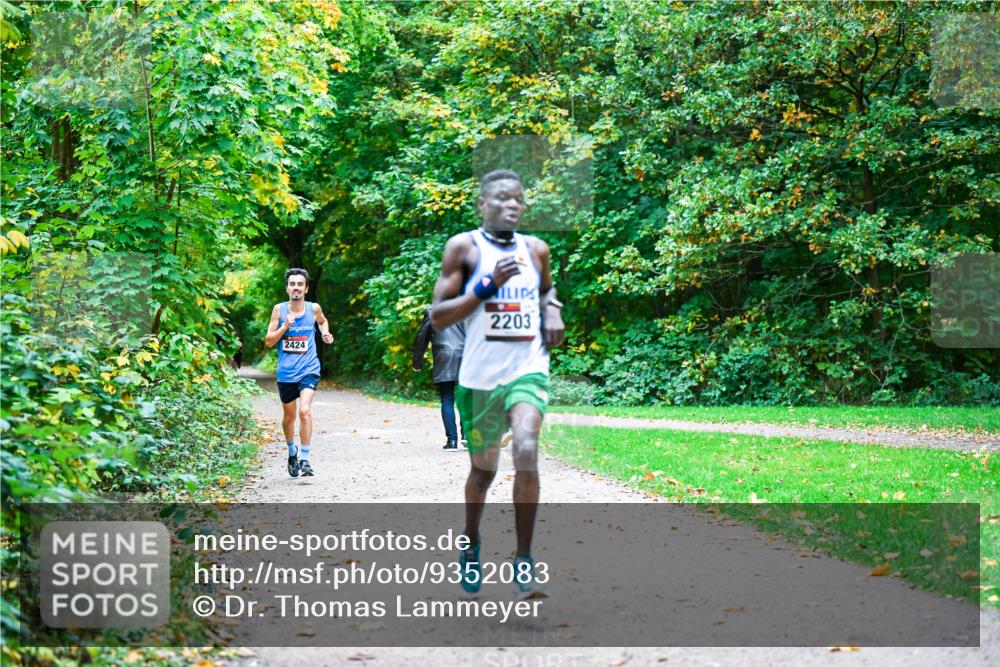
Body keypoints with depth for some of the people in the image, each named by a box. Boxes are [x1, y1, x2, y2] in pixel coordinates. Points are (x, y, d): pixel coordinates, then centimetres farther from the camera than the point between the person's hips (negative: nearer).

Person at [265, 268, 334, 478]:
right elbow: (269, 341, -2)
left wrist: (325, 333, 3)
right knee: (289, 415, 15)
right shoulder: (279, 310, -3)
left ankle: (304, 460, -15)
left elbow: (323, 321, 24)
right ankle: (292, 451, 41)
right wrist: (285, 326, -17)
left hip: (308, 369, -1)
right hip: (286, 372, 1)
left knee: (305, 411, -20)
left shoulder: (314, 309, -1)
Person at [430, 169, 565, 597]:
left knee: (526, 450, -24)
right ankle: (471, 547, 42)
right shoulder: (464, 247, -4)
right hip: (480, 375, -1)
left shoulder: (536, 249, 7)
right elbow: (437, 317, -9)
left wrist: (552, 309, 6)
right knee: (483, 469, 14)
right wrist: (488, 285, -19)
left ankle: (524, 559, -14)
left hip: (528, 370, 1)